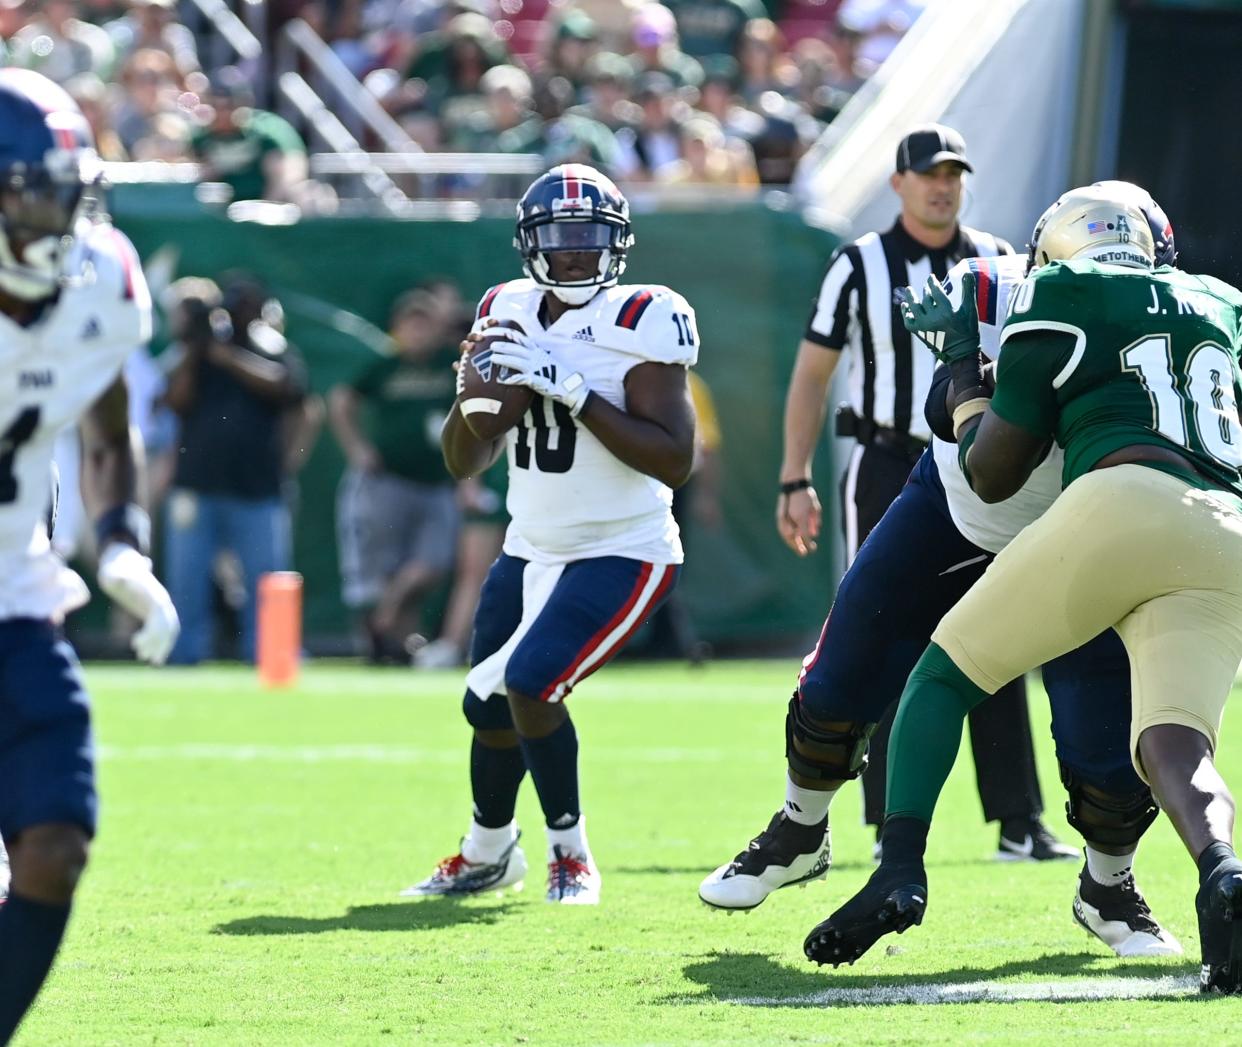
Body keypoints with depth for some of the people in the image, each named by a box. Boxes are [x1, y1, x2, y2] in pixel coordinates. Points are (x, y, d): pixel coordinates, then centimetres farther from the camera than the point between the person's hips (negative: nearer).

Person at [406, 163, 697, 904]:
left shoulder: (638, 323, -16)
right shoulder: (510, 314, 4)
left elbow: (674, 460, -23)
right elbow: (465, 461, 9)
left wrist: (573, 392, -27)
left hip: (621, 556, -7)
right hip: (531, 554, 7)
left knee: (528, 684, -22)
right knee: (490, 705, 16)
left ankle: (572, 856, -2)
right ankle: (488, 854, 42)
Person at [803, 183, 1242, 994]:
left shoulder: (1060, 300, 14)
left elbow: (991, 474, 18)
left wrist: (963, 363, 33)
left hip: (1119, 506, -4)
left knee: (947, 672, 13)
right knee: (1174, 745, -4)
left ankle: (900, 869, -4)